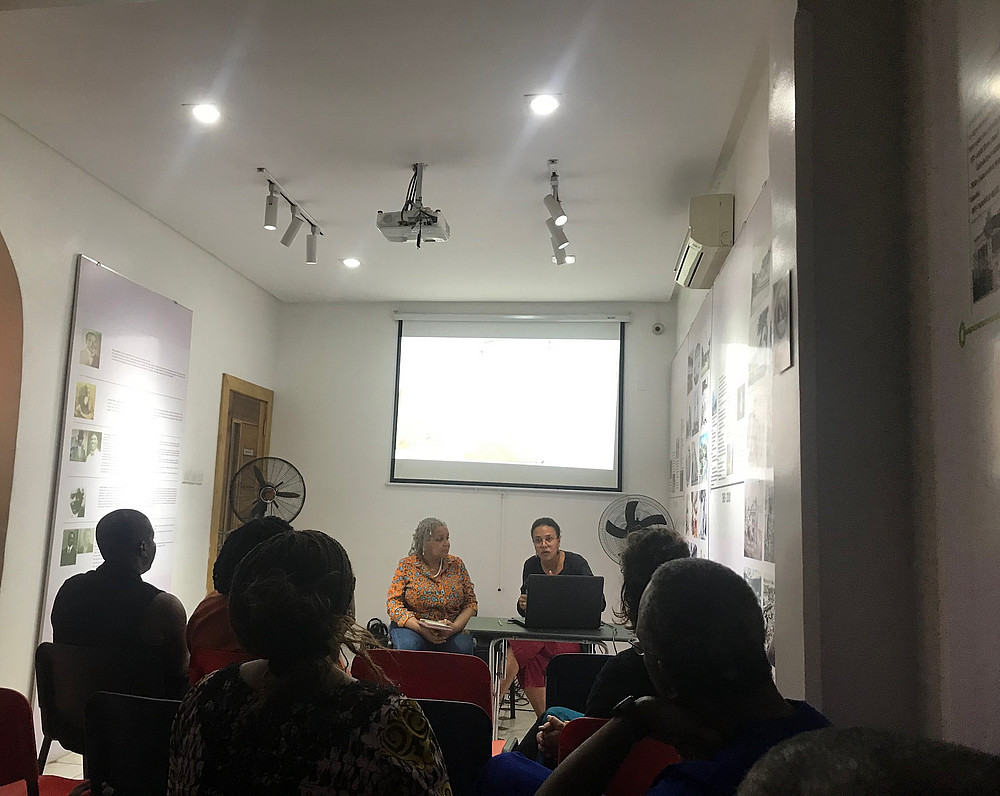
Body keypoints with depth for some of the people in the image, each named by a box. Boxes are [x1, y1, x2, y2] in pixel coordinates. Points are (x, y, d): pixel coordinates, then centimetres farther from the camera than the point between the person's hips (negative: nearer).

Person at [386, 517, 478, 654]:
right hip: (411, 626, -1)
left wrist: (455, 627, -13)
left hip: (450, 631, 2)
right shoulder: (406, 565, 1)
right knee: (410, 647, -34)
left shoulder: (456, 564, 8)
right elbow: (393, 602, -5)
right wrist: (421, 629, -19)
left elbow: (470, 602, 8)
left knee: (463, 647, -30)